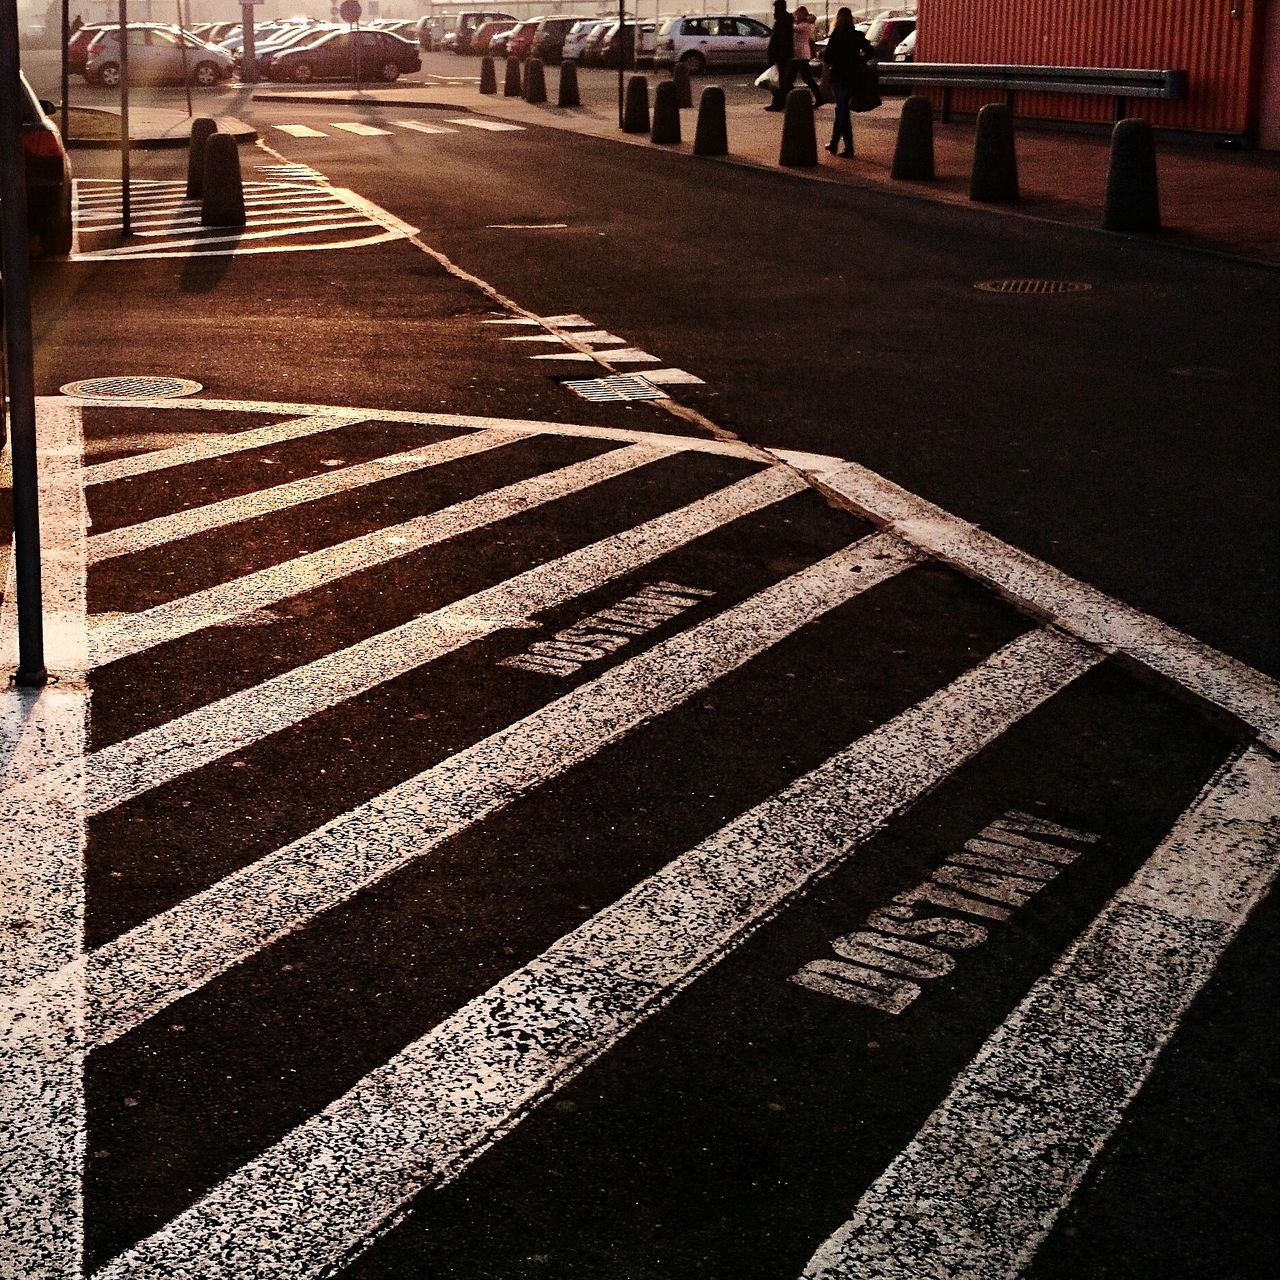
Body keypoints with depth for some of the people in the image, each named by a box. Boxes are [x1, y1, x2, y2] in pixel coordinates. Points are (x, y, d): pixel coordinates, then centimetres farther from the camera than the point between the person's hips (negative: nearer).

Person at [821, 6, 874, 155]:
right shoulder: (858, 36, 2)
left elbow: (827, 57, -13)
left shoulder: (836, 36, -11)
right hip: (854, 75, 5)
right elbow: (870, 53, 4)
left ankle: (849, 148, -7)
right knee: (841, 109, 19)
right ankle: (833, 143, 28)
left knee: (842, 110, -1)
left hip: (840, 77, -5)